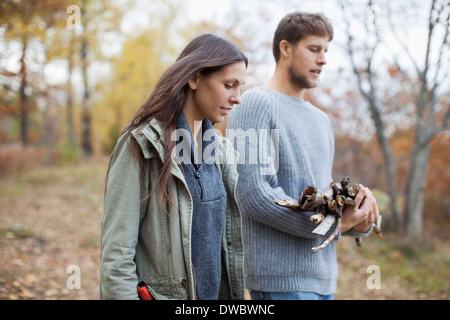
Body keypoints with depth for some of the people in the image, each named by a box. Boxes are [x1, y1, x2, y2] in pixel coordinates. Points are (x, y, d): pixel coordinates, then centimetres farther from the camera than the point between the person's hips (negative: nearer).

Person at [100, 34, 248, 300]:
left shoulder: (219, 148, 6)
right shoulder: (142, 145, -13)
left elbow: (228, 238, 11)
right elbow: (116, 254, -16)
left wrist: (235, 291, 7)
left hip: (216, 290, 6)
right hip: (163, 291, -6)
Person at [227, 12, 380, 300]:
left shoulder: (320, 119, 18)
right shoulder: (257, 103, -8)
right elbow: (253, 195, -18)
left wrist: (359, 219, -1)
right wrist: (332, 223, -16)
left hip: (324, 276, 8)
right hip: (283, 278, -8)